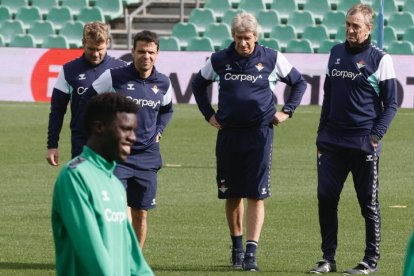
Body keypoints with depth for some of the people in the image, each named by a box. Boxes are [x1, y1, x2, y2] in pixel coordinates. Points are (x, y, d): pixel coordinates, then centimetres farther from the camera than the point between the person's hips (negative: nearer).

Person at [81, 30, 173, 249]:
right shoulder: (114, 77, -8)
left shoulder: (163, 83, 5)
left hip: (147, 156, 4)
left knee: (140, 214, 8)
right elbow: (87, 101, 3)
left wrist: (158, 131, 13)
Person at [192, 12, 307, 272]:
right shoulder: (219, 61, 4)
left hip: (260, 133, -2)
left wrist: (287, 111, 6)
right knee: (232, 195, 7)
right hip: (228, 134, 2)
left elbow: (299, 82, 14)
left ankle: (251, 251, -10)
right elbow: (198, 85, 21)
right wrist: (209, 114, 14)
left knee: (256, 196, -8)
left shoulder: (272, 59, 0)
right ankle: (237, 247, 22)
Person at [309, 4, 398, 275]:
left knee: (369, 204, 2)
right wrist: (322, 131, 13)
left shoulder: (380, 59, -5)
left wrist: (376, 136, -13)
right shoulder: (336, 53, 11)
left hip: (364, 143, -5)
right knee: (326, 198, 2)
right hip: (332, 141, 5)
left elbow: (391, 103, -3)